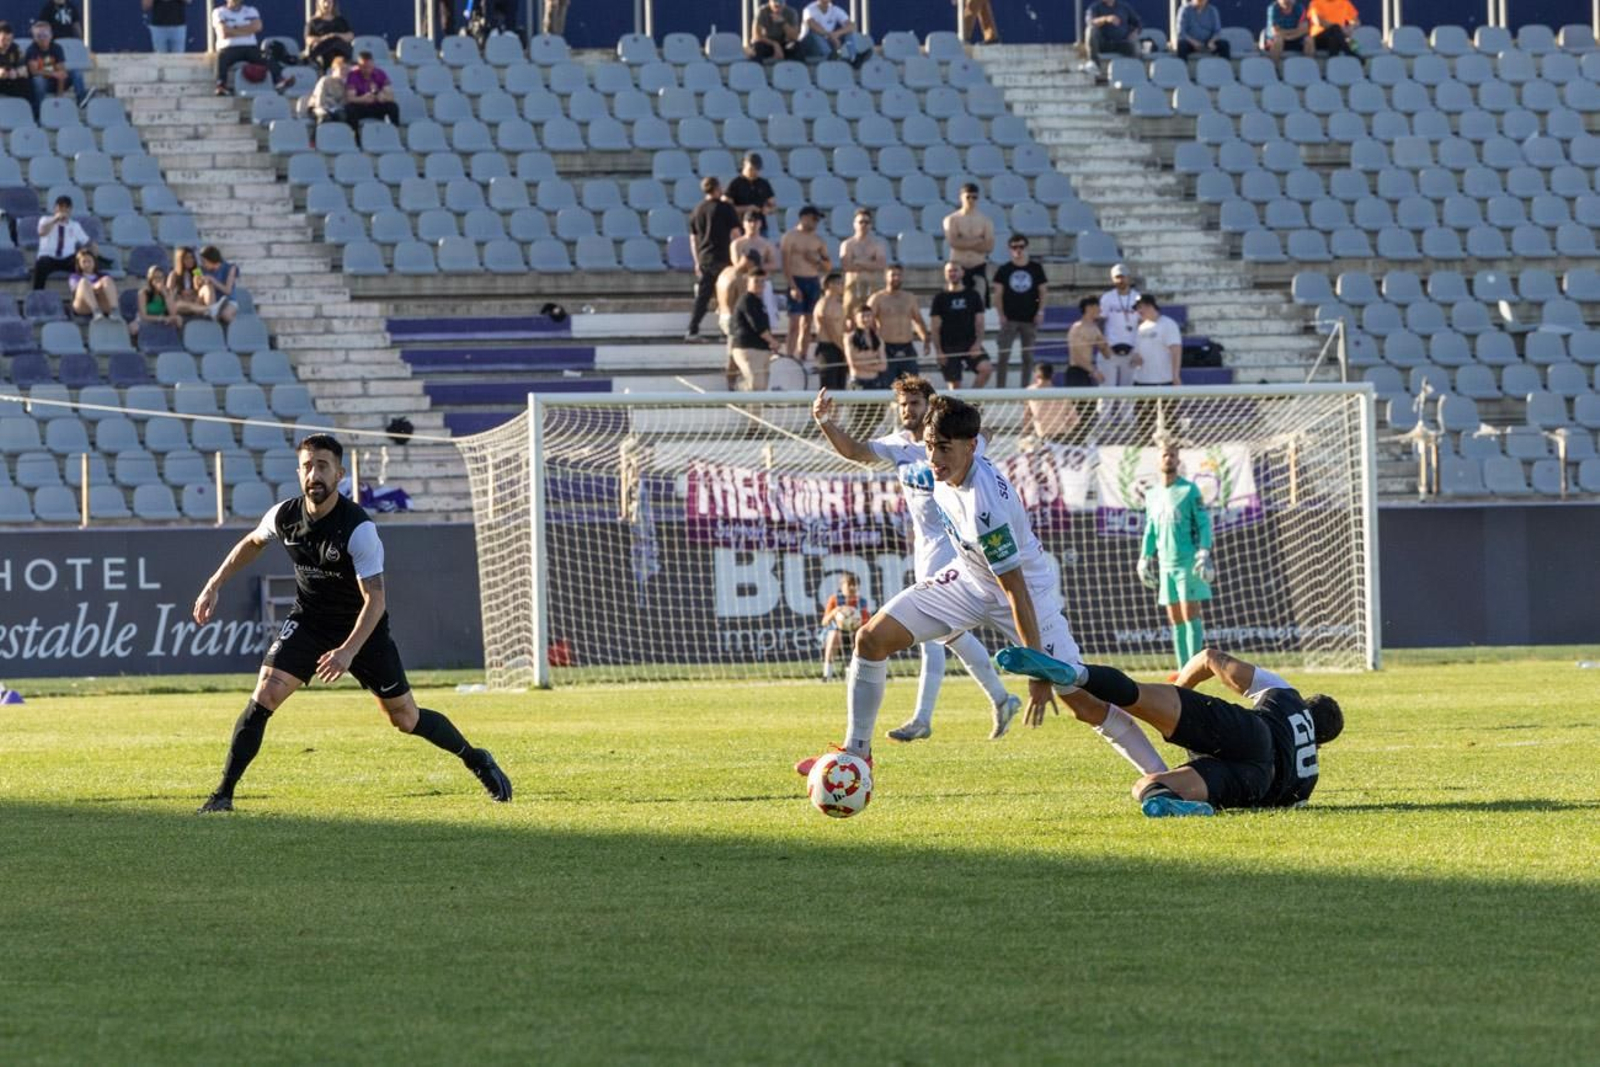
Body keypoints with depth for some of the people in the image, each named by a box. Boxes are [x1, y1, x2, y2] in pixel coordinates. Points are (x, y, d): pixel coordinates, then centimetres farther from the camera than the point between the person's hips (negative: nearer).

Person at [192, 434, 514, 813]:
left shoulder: (358, 529, -27)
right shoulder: (284, 516, -13)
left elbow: (375, 600, -27)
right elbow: (252, 543, 12)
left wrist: (348, 651, -37)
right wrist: (213, 586, 8)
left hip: (364, 629, -3)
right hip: (308, 622, 3)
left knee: (406, 719, 6)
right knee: (265, 694, -18)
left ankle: (475, 759, 33)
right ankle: (224, 793, -12)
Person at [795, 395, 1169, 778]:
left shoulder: (985, 506, -38)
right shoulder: (945, 469, -17)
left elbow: (1016, 591, -33)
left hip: (1030, 585, -7)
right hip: (970, 577, 7)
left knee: (1084, 703, -11)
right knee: (872, 638, -4)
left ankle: (1160, 775, 2)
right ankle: (855, 753, 9)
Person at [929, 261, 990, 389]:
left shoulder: (973, 295, 8)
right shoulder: (940, 298, 4)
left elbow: (979, 322, 6)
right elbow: (935, 327, 2)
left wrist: (978, 343, -8)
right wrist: (938, 351, -6)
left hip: (970, 344, 1)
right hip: (949, 347, -1)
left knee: (986, 368, -23)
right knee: (954, 384, -3)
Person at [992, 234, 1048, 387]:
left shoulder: (1036, 269, 5)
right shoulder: (1004, 270, 3)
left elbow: (1043, 291, 7)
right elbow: (998, 293, 3)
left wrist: (1040, 311, -4)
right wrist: (1001, 315, -6)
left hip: (1030, 319, 1)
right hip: (1010, 319, -1)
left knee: (1028, 356, 6)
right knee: (1003, 355, -7)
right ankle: (1000, 388, -4)